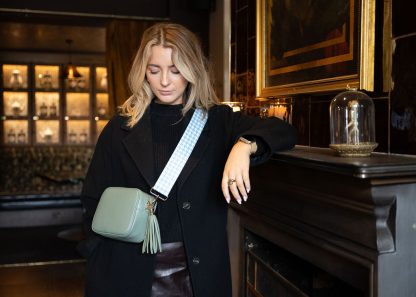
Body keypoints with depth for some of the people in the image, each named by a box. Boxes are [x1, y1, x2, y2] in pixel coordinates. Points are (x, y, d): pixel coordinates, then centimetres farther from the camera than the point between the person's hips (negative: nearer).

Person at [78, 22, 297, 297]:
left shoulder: (217, 122, -2)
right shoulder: (122, 128, -1)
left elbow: (285, 132, -14)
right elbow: (95, 201, 3)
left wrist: (244, 145, -34)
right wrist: (100, 271, -3)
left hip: (200, 272, 0)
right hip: (131, 273, 0)